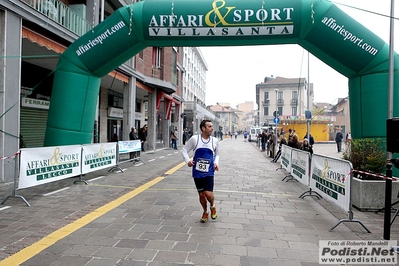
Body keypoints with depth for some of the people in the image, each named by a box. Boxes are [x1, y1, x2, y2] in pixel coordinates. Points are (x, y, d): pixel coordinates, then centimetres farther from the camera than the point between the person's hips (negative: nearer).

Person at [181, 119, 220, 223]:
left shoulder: (215, 141, 0)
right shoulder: (194, 139, -7)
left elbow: (217, 154, 16)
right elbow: (184, 150, 2)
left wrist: (216, 162, -2)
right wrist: (188, 160, -14)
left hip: (209, 173, 0)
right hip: (197, 173, 0)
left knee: (208, 194, -12)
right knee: (201, 195, 8)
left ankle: (213, 206, 23)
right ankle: (205, 212, 36)